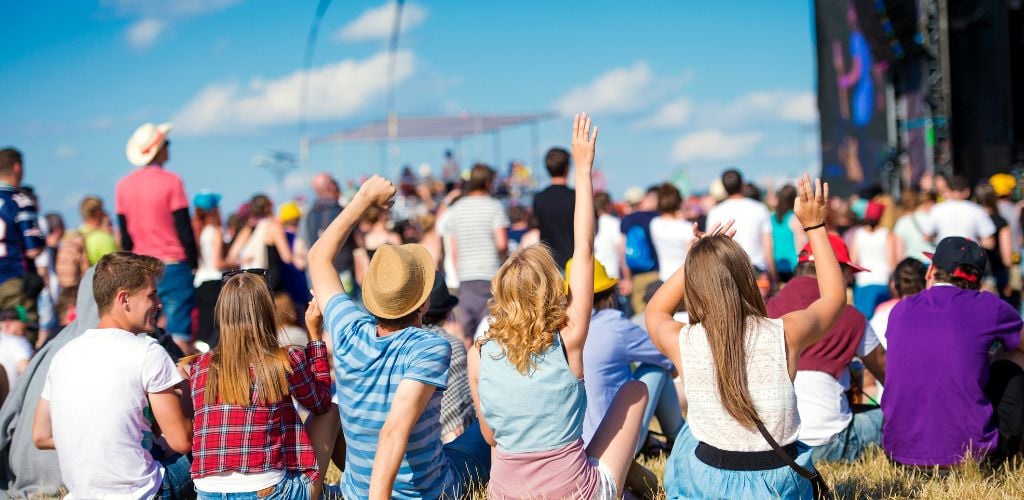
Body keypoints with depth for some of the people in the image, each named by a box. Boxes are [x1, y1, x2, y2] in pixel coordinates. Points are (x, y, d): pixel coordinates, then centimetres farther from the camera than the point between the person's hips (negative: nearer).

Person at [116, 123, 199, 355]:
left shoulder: (123, 185, 6)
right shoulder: (171, 181, -9)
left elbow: (125, 235, 11)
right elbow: (184, 229, -9)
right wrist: (194, 262, 0)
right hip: (173, 266, -5)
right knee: (179, 334, -6)